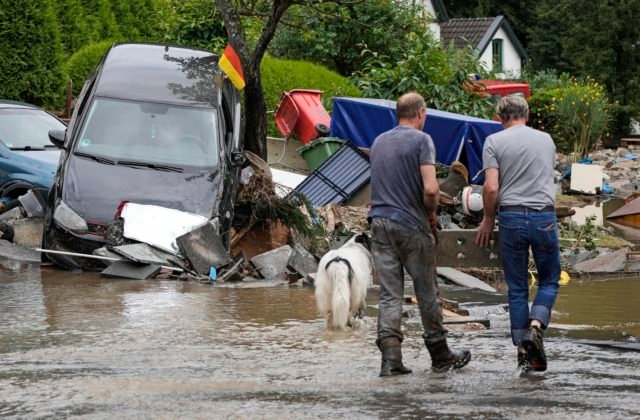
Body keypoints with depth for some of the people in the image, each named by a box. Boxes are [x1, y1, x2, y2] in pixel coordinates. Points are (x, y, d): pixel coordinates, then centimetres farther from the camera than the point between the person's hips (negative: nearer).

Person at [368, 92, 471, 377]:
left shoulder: (379, 142, 13)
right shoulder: (421, 140, -8)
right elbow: (430, 189, -18)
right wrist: (431, 213, 2)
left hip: (380, 222, 5)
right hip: (412, 225, -5)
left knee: (389, 294, 3)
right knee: (427, 292, 8)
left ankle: (390, 358, -7)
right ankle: (440, 355, 18)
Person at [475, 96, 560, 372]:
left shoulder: (495, 141, 0)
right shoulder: (546, 140, 11)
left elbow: (491, 187, -9)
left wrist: (488, 219, 6)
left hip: (511, 217, -1)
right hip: (545, 215, 1)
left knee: (517, 287, 7)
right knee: (549, 280, 13)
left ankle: (523, 350, 6)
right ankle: (536, 327, -12)